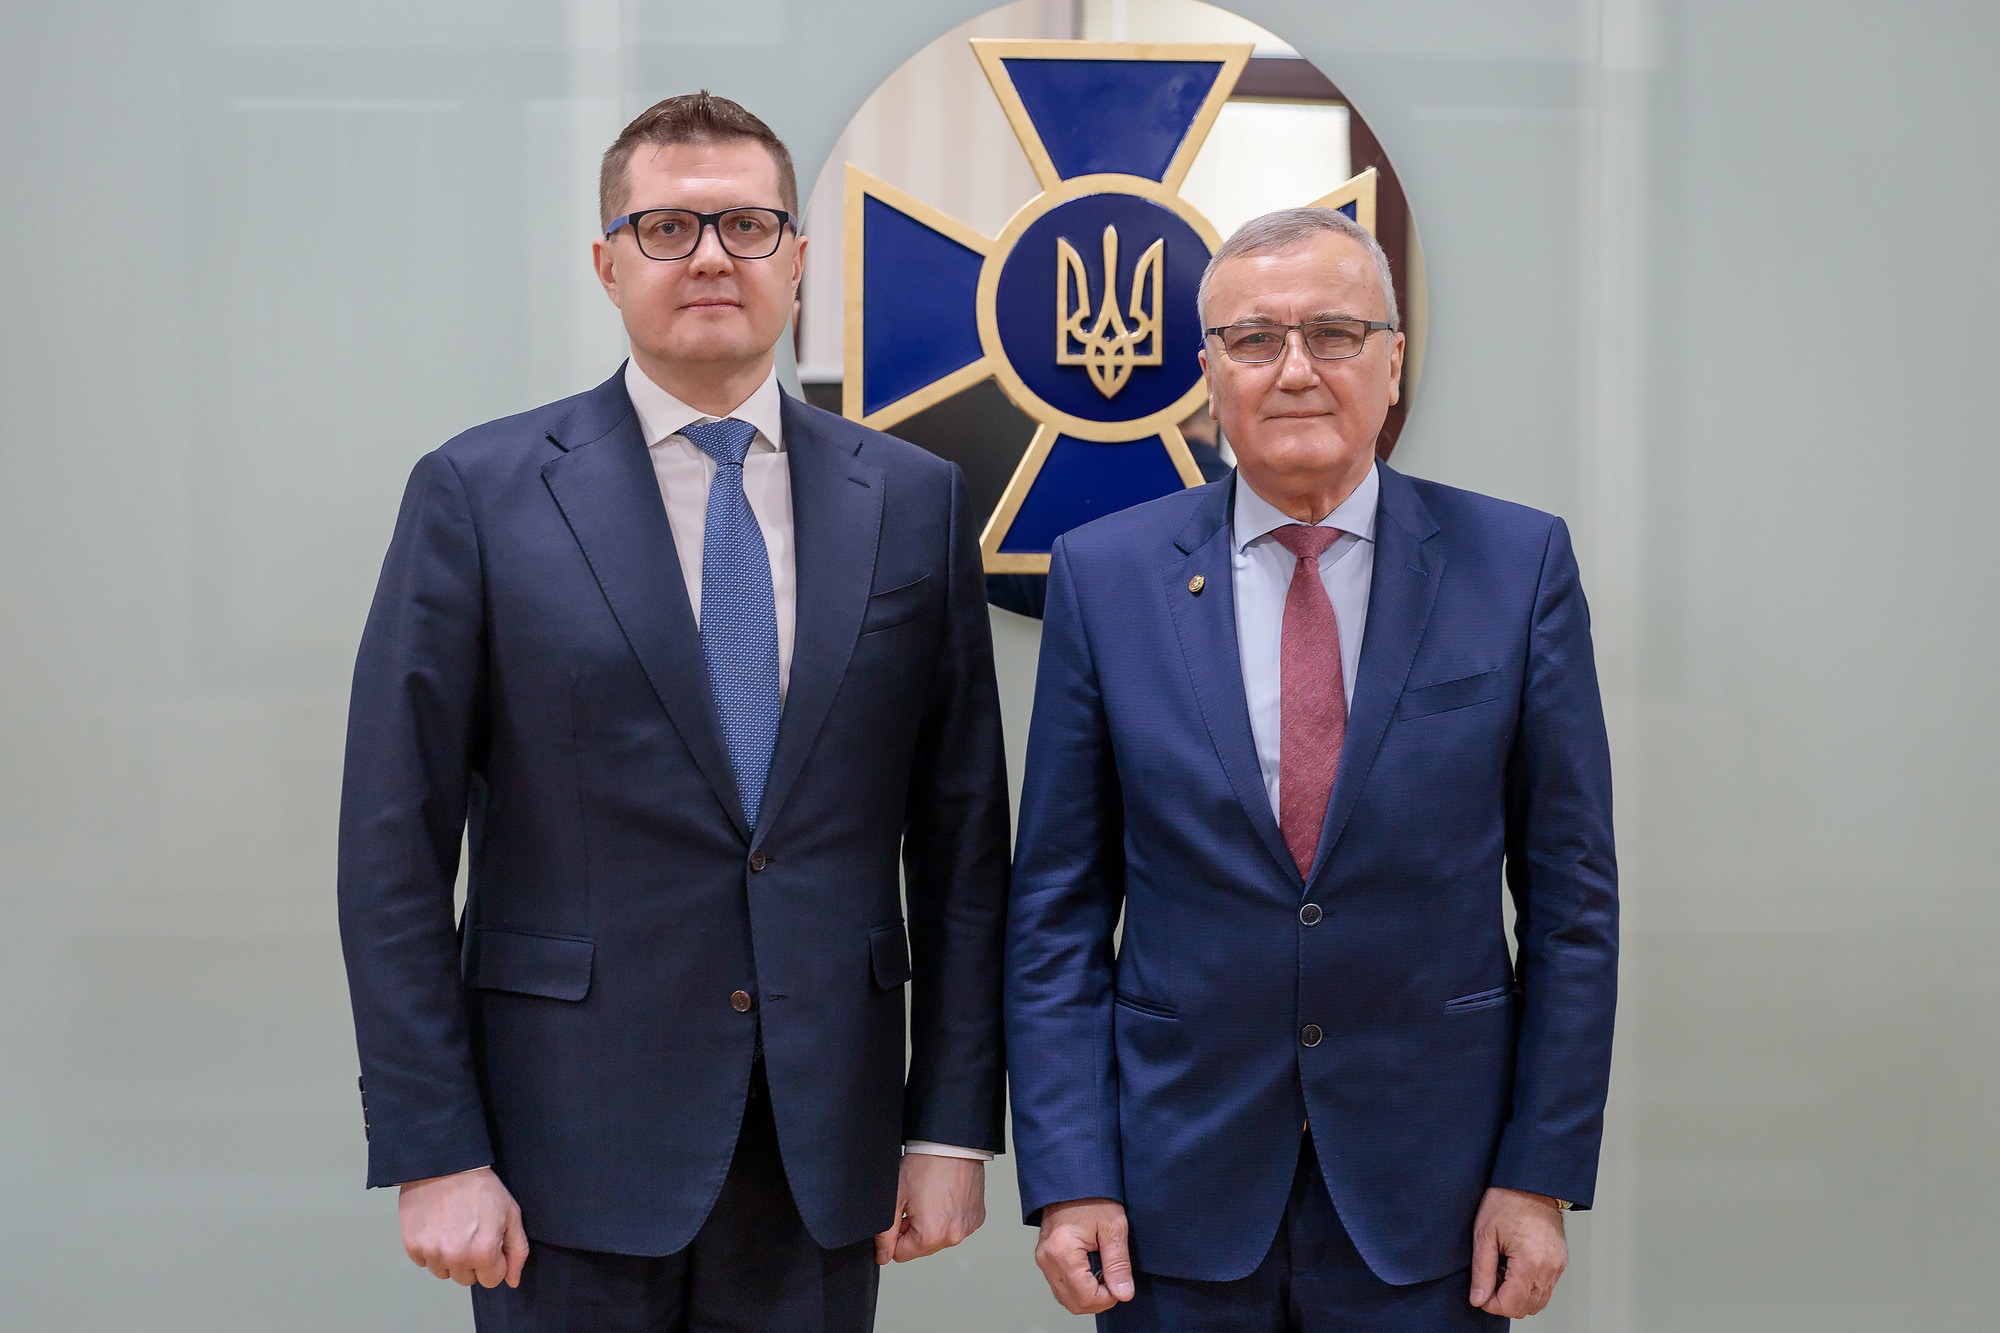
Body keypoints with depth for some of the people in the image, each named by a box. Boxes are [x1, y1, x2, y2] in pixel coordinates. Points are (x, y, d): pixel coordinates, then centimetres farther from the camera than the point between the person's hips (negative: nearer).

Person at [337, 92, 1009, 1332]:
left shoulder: (914, 499, 4)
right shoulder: (479, 494, -3)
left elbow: (962, 834, 5)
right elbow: (396, 846, -4)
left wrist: (954, 1124, 1)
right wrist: (434, 1153, -8)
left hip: (828, 1153, 2)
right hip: (574, 1152, -2)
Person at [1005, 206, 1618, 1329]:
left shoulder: (1518, 563, -3)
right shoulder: (1105, 574, -1)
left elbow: (1571, 891, -1)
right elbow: (1060, 901, 0)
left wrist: (1543, 1174, -3)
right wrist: (1069, 1176, -5)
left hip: (1427, 1192, 0)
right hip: (1181, 1187, 1)